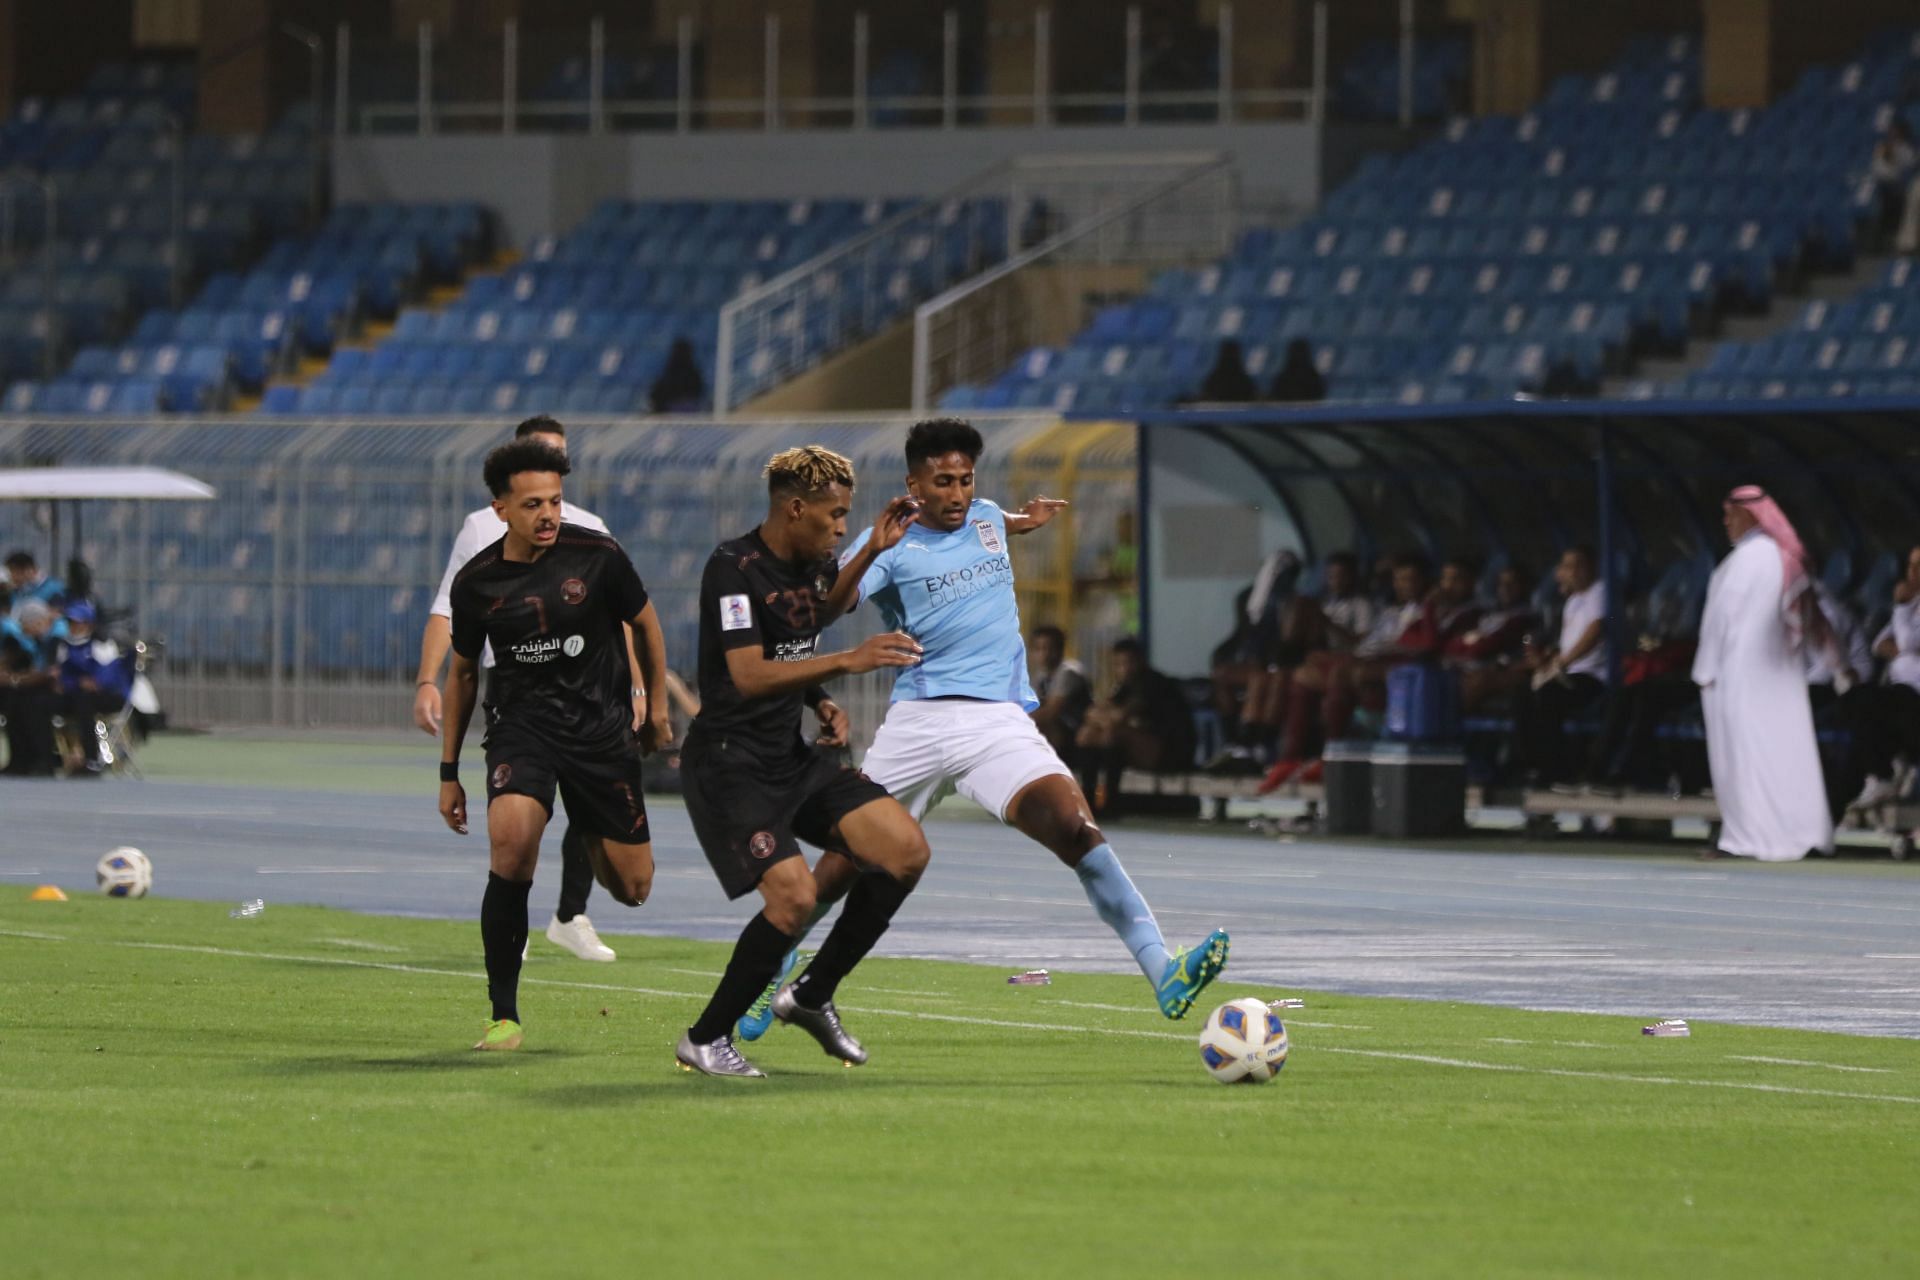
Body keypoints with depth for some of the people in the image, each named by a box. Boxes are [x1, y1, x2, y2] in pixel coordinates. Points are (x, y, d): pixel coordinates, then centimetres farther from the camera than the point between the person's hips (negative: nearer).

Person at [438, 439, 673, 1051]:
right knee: (510, 843, -29)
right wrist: (449, 770, 13)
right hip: (520, 724, -1)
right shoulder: (476, 581, -3)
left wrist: (657, 709, 14)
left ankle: (591, 842, 43)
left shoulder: (597, 556, -8)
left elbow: (645, 624, 10)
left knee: (632, 887, 2)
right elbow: (462, 671, 12)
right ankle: (504, 1017, -22)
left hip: (601, 727, 1)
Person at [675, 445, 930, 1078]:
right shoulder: (734, 567, -17)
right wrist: (846, 661, -36)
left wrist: (819, 701, 9)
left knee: (905, 850, -4)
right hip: (729, 762, -8)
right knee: (795, 896, -23)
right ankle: (705, 1039, -3)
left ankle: (811, 995, 11)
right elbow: (748, 676, -29)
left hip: (792, 758, 8)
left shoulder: (820, 567, 8)